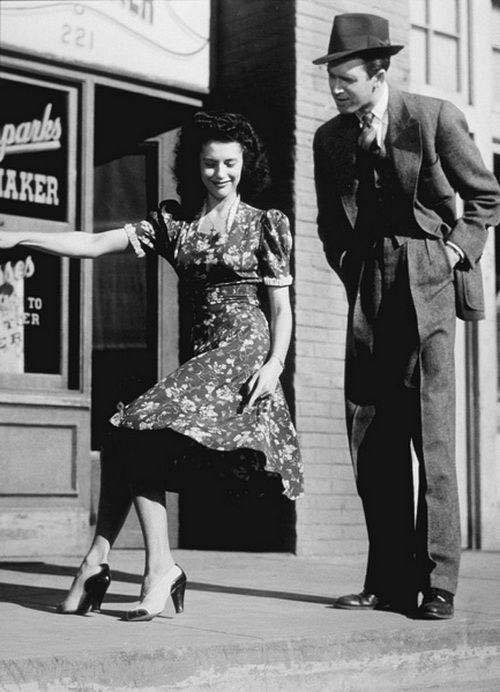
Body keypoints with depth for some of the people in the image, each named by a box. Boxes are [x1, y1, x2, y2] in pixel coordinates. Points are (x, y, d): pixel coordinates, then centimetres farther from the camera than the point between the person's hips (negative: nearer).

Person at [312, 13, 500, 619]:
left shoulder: (434, 118, -2)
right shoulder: (330, 138, 11)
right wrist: (348, 265, 8)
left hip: (426, 280, -5)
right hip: (368, 287, 5)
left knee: (430, 434, -9)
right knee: (370, 438, 2)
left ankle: (436, 583, -4)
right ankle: (388, 581, 9)